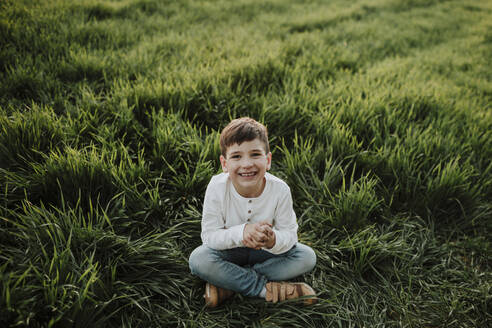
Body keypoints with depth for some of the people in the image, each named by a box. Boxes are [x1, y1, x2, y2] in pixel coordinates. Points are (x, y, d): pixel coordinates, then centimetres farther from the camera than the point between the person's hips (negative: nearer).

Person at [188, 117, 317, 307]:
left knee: (307, 257, -18)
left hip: (265, 250, 2)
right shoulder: (217, 188, -24)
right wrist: (241, 233, -41)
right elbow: (209, 234, -22)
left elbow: (289, 233, -17)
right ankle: (266, 288, -19)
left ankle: (228, 283, -18)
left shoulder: (280, 190, -22)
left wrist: (273, 240, -42)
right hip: (229, 251, -2)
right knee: (198, 259, -30)